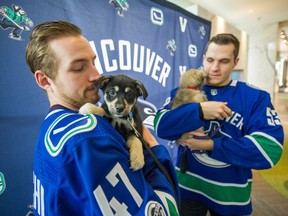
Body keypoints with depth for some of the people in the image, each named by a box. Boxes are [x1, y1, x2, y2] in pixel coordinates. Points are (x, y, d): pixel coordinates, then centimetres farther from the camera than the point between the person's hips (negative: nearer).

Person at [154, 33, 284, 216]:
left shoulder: (256, 98, -9)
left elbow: (269, 150, -19)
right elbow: (161, 127, -17)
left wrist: (211, 145, -21)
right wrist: (199, 110, -30)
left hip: (232, 194, 1)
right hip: (189, 188, 0)